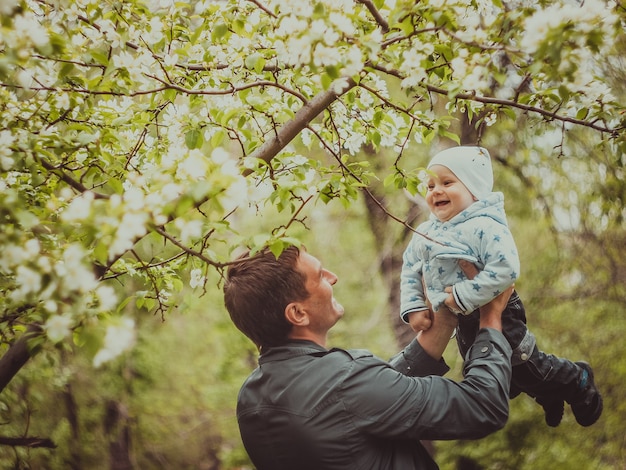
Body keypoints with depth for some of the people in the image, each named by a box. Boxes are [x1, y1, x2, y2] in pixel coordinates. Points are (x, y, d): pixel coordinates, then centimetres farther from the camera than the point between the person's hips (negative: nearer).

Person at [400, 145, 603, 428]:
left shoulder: (485, 227, -26)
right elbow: (410, 271, 5)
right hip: (464, 325, 8)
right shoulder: (424, 233, -3)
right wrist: (413, 307, -8)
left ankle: (576, 381, 37)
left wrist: (463, 296, -34)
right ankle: (547, 395, 50)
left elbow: (505, 270, -36)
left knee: (524, 367, 6)